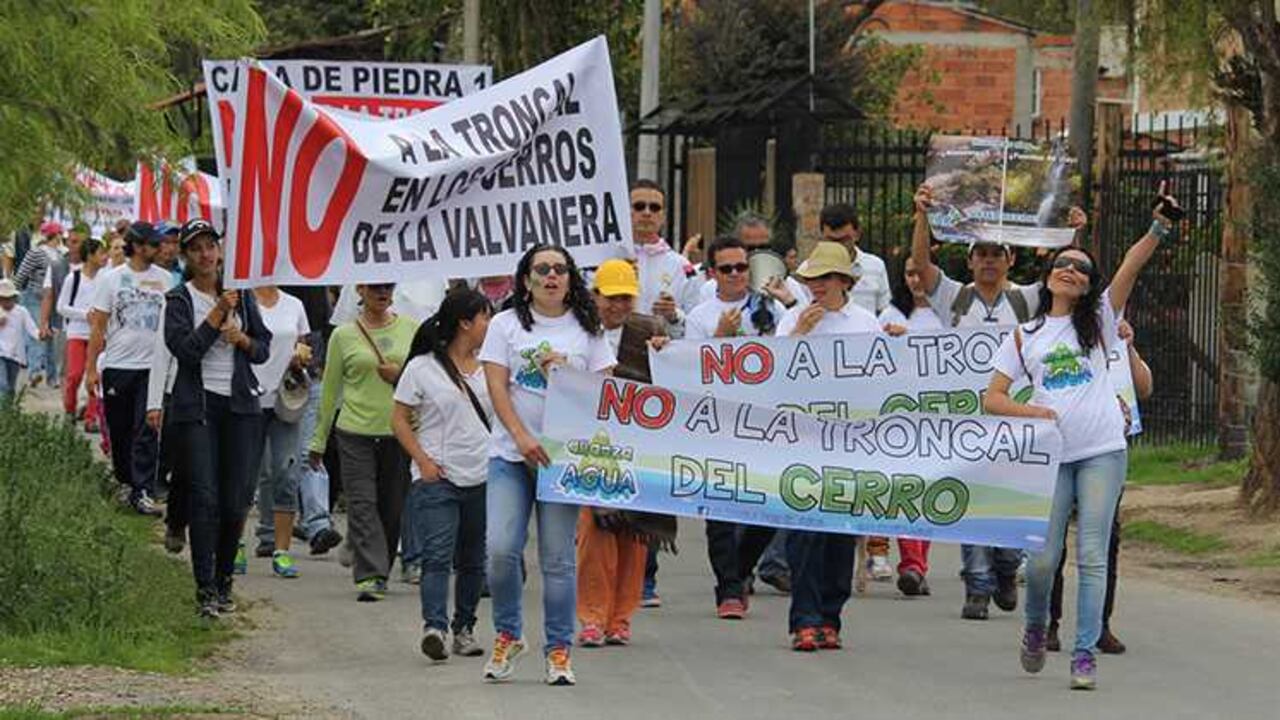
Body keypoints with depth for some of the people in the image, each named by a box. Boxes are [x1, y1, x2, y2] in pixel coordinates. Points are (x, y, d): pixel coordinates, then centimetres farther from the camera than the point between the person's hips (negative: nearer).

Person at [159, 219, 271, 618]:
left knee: (237, 502, 2)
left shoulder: (242, 294, 11)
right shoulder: (179, 299, 1)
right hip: (196, 405, -3)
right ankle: (205, 588, -10)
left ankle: (224, 581, 16)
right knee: (205, 498, -10)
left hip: (240, 405, 3)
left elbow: (264, 349, 13)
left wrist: (243, 339, -8)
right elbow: (183, 348, -14)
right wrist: (219, 312, -17)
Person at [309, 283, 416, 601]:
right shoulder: (344, 336, 4)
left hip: (400, 432, 2)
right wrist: (318, 441, 12)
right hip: (356, 432, -2)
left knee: (392, 508, 5)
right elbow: (330, 390, 9)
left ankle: (378, 571, 19)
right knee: (362, 505, -11)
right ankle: (370, 576, -16)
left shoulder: (410, 330, 7)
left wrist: (402, 376, -8)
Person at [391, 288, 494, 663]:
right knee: (437, 557, -15)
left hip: (483, 478, 5)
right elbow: (400, 419, 1)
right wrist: (423, 461, -10)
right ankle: (434, 628, -25)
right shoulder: (423, 368, -2)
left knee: (473, 561, 11)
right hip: (437, 478, -5)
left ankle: (465, 628, 21)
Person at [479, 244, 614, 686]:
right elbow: (497, 387, -2)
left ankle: (558, 650, 7)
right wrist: (523, 438, -16)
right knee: (500, 549, -12)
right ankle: (507, 635, 8)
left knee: (558, 558, -1)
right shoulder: (507, 325, 6)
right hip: (511, 454, 0)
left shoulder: (586, 330, 9)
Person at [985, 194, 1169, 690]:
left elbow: (1132, 265, -8)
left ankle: (1085, 653, -2)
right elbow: (992, 397, 7)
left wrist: (1159, 229, -23)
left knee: (1092, 556, -5)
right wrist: (1029, 412, -13)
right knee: (1043, 557, -1)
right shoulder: (1023, 336, 10)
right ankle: (1035, 627, 27)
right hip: (1050, 456, 1)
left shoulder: (1098, 319, 7)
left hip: (1102, 452, -1)